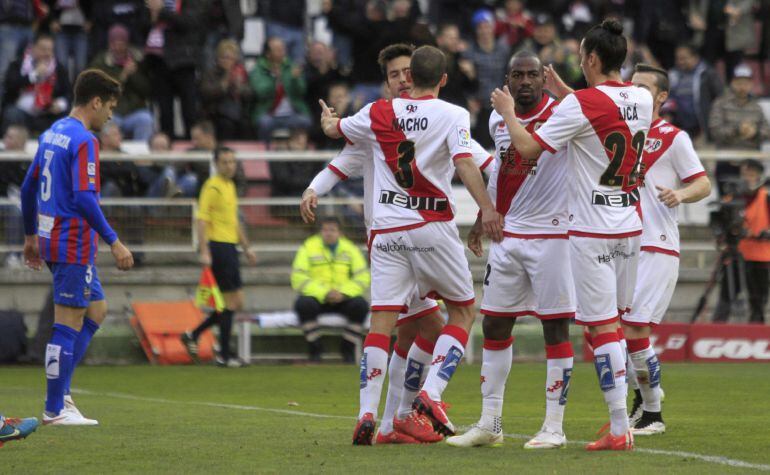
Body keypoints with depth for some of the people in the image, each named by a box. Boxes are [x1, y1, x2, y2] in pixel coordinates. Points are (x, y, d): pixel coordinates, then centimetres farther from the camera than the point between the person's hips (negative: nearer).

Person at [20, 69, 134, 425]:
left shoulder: (52, 134, 13)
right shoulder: (84, 140, -15)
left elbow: (28, 188, 19)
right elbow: (84, 198, -24)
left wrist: (31, 236, 27)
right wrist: (114, 242, -21)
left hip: (51, 238, 10)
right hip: (74, 244, -10)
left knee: (96, 310, 18)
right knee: (69, 325, -4)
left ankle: (60, 391, 14)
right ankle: (55, 410, 1)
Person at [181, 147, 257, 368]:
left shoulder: (230, 186, 17)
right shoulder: (212, 187, -11)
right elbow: (202, 220, -16)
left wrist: (246, 247, 28)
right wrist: (204, 252, -23)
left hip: (229, 247, 9)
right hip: (218, 246, -9)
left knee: (236, 303, 10)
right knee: (232, 302, -7)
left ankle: (193, 336, 16)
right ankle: (224, 355, -2)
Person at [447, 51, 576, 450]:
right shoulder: (499, 120, 9)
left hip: (550, 233, -7)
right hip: (507, 235, 7)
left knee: (556, 327, -3)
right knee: (494, 324, 8)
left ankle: (554, 427, 2)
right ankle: (490, 424, 16)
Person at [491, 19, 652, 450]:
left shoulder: (581, 104, -15)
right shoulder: (643, 100, 5)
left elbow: (528, 148, -12)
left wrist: (508, 112, 4)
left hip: (592, 231, -7)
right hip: (631, 225, 7)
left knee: (603, 327, -5)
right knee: (615, 322, 14)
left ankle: (620, 428, -7)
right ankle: (623, 424, 13)